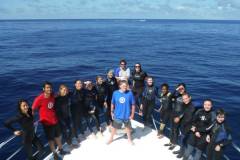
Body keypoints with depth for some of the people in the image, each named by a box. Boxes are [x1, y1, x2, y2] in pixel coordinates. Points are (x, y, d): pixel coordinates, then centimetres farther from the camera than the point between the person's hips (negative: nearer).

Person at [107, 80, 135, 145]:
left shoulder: (130, 93, -16)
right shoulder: (115, 93, -12)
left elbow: (133, 104, -8)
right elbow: (113, 104, 0)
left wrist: (132, 114, -6)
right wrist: (112, 112, 6)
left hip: (127, 115, 0)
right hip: (117, 115, 1)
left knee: (128, 127, 21)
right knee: (114, 127, 18)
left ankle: (129, 138, 45)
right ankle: (111, 138, 43)